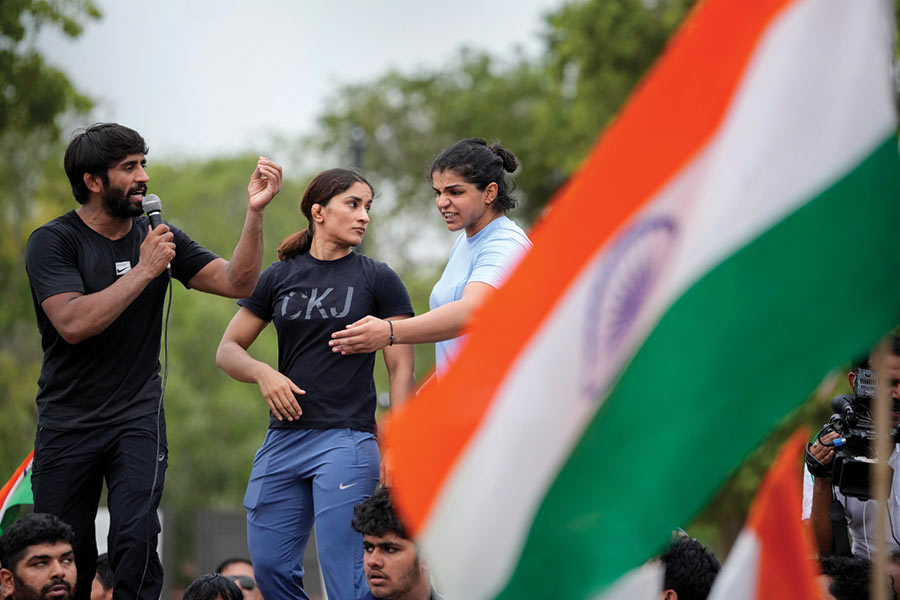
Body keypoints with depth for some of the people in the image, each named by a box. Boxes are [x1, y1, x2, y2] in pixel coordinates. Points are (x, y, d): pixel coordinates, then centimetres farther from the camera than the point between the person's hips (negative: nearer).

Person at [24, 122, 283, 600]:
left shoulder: (159, 238, 7)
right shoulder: (52, 242, -7)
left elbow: (237, 283, 2)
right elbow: (74, 323, -21)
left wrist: (255, 210, -10)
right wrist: (143, 271, -18)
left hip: (138, 417, 2)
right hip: (67, 423, -2)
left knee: (136, 540, -18)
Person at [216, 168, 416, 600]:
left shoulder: (378, 280, 4)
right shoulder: (279, 277, 11)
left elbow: (401, 369, 1)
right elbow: (228, 350, 15)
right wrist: (263, 373, -7)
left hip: (346, 439, -4)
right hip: (284, 438, 4)